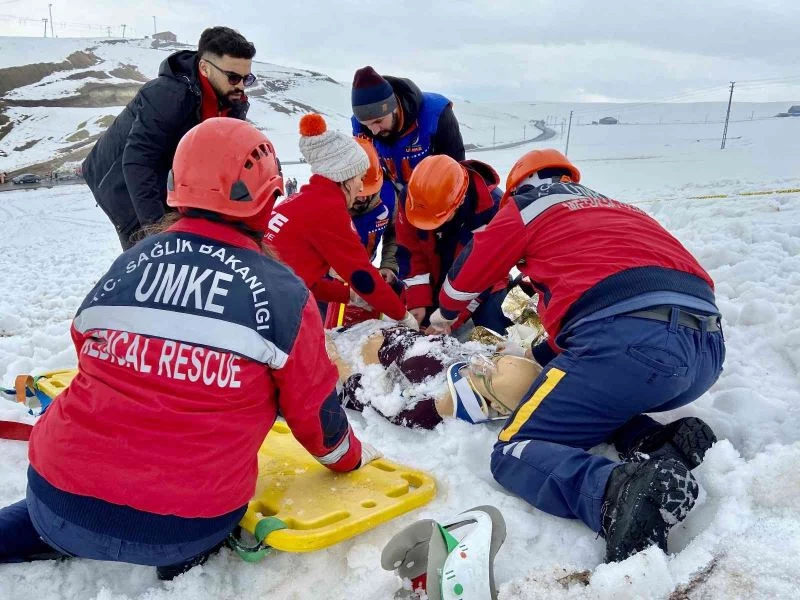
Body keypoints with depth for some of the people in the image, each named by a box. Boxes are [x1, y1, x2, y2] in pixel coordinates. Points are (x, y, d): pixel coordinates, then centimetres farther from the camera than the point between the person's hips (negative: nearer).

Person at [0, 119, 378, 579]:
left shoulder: (123, 267, 2)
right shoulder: (282, 293, -10)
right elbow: (313, 408, 2)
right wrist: (350, 456, 23)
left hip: (60, 504, 4)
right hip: (185, 527, -3)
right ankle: (183, 556, 3)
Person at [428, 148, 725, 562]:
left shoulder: (525, 206, 18)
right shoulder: (620, 209, 35)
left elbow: (467, 273, 29)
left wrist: (444, 315, 52)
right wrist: (541, 354, 41)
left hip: (627, 338, -7)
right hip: (707, 344, 7)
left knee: (514, 453, 3)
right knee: (588, 386, 33)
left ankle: (618, 491, -27)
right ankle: (663, 444, 4)